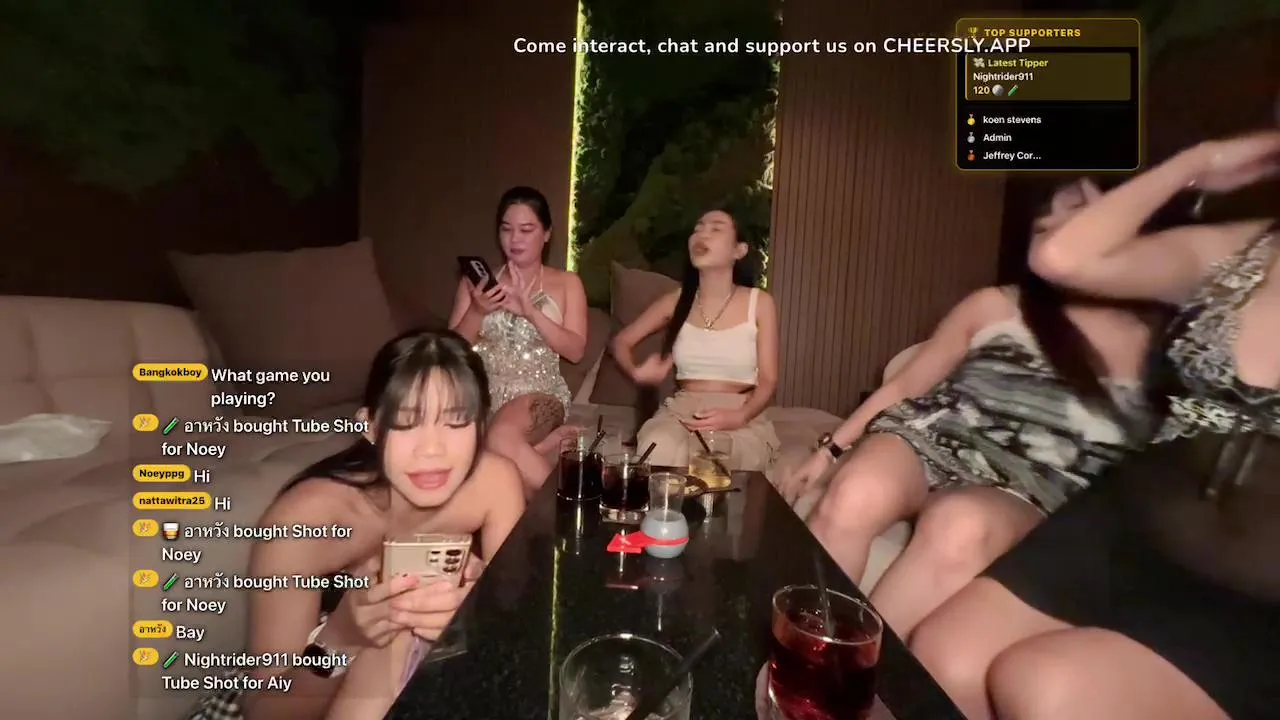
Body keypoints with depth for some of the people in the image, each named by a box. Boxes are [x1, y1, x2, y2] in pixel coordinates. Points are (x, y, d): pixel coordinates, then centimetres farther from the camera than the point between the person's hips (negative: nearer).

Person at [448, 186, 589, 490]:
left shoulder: (566, 283, 8)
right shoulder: (476, 280, 12)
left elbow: (576, 350, -4)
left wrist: (531, 311, -17)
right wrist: (478, 312, -13)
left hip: (539, 393, -3)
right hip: (482, 391, 3)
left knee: (502, 439, -37)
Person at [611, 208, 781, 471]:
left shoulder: (759, 302, 1)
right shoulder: (677, 300, 7)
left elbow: (768, 381, -1)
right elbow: (621, 341, 18)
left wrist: (739, 417, -21)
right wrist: (636, 372, -4)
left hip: (740, 420, -1)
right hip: (680, 410, 1)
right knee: (658, 449, -35)